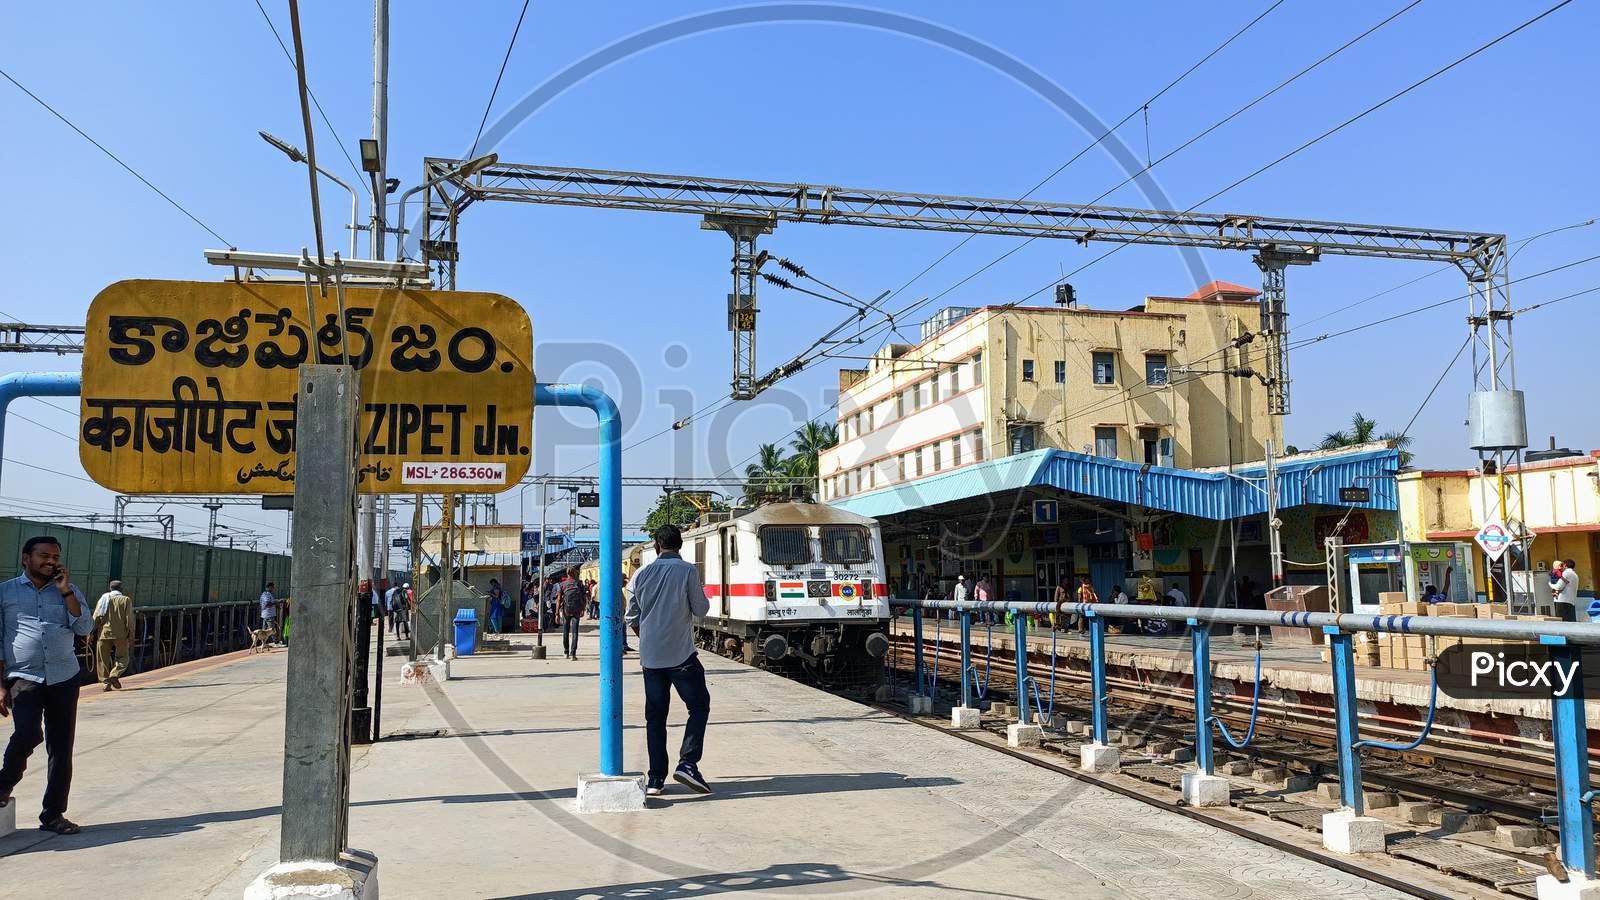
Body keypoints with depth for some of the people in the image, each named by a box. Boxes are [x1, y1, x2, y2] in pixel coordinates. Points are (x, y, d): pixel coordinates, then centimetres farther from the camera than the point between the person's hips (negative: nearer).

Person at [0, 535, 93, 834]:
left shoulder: (68, 591, 10)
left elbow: (85, 628, -3)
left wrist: (66, 591, -9)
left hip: (64, 678, 3)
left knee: (61, 748, 3)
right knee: (28, 734, -24)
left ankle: (53, 814, 15)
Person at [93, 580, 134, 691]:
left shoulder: (103, 599, 9)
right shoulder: (126, 600, 1)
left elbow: (96, 618, 3)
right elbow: (129, 619, -3)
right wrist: (131, 636, -1)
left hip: (104, 633, 2)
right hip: (120, 634, -2)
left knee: (103, 659, 8)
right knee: (122, 657, 9)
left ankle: (106, 682, 4)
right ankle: (115, 675, -14)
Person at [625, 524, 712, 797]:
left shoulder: (642, 574, 6)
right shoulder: (688, 571, -6)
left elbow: (632, 618, 10)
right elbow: (701, 609, -5)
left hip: (650, 657, 4)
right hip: (681, 655, -4)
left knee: (655, 715, 9)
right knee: (699, 706, 9)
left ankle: (655, 778, 8)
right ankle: (687, 763, -5)